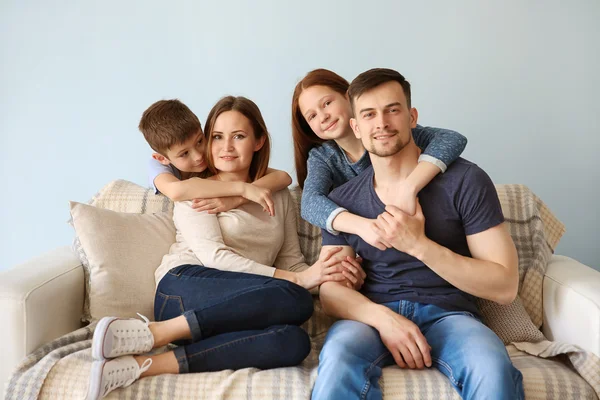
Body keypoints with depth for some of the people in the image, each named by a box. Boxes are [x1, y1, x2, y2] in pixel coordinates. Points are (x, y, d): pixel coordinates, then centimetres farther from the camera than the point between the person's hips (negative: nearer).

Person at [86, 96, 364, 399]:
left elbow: (291, 261, 14)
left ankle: (147, 364, -30)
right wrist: (297, 280, -17)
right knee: (294, 300, -31)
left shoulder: (280, 197, 20)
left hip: (236, 311, 4)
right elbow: (213, 255, -8)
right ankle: (152, 333, -30)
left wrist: (326, 275, -10)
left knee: (294, 343, -32)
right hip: (186, 288, -4)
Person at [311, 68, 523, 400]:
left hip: (447, 313, -1)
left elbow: (505, 286, -7)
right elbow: (330, 289, 2)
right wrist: (383, 317, -19)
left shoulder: (465, 181, -4)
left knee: (492, 369, -34)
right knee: (338, 358, -33)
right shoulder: (342, 200, 6)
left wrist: (419, 245, -18)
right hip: (374, 314, 1)